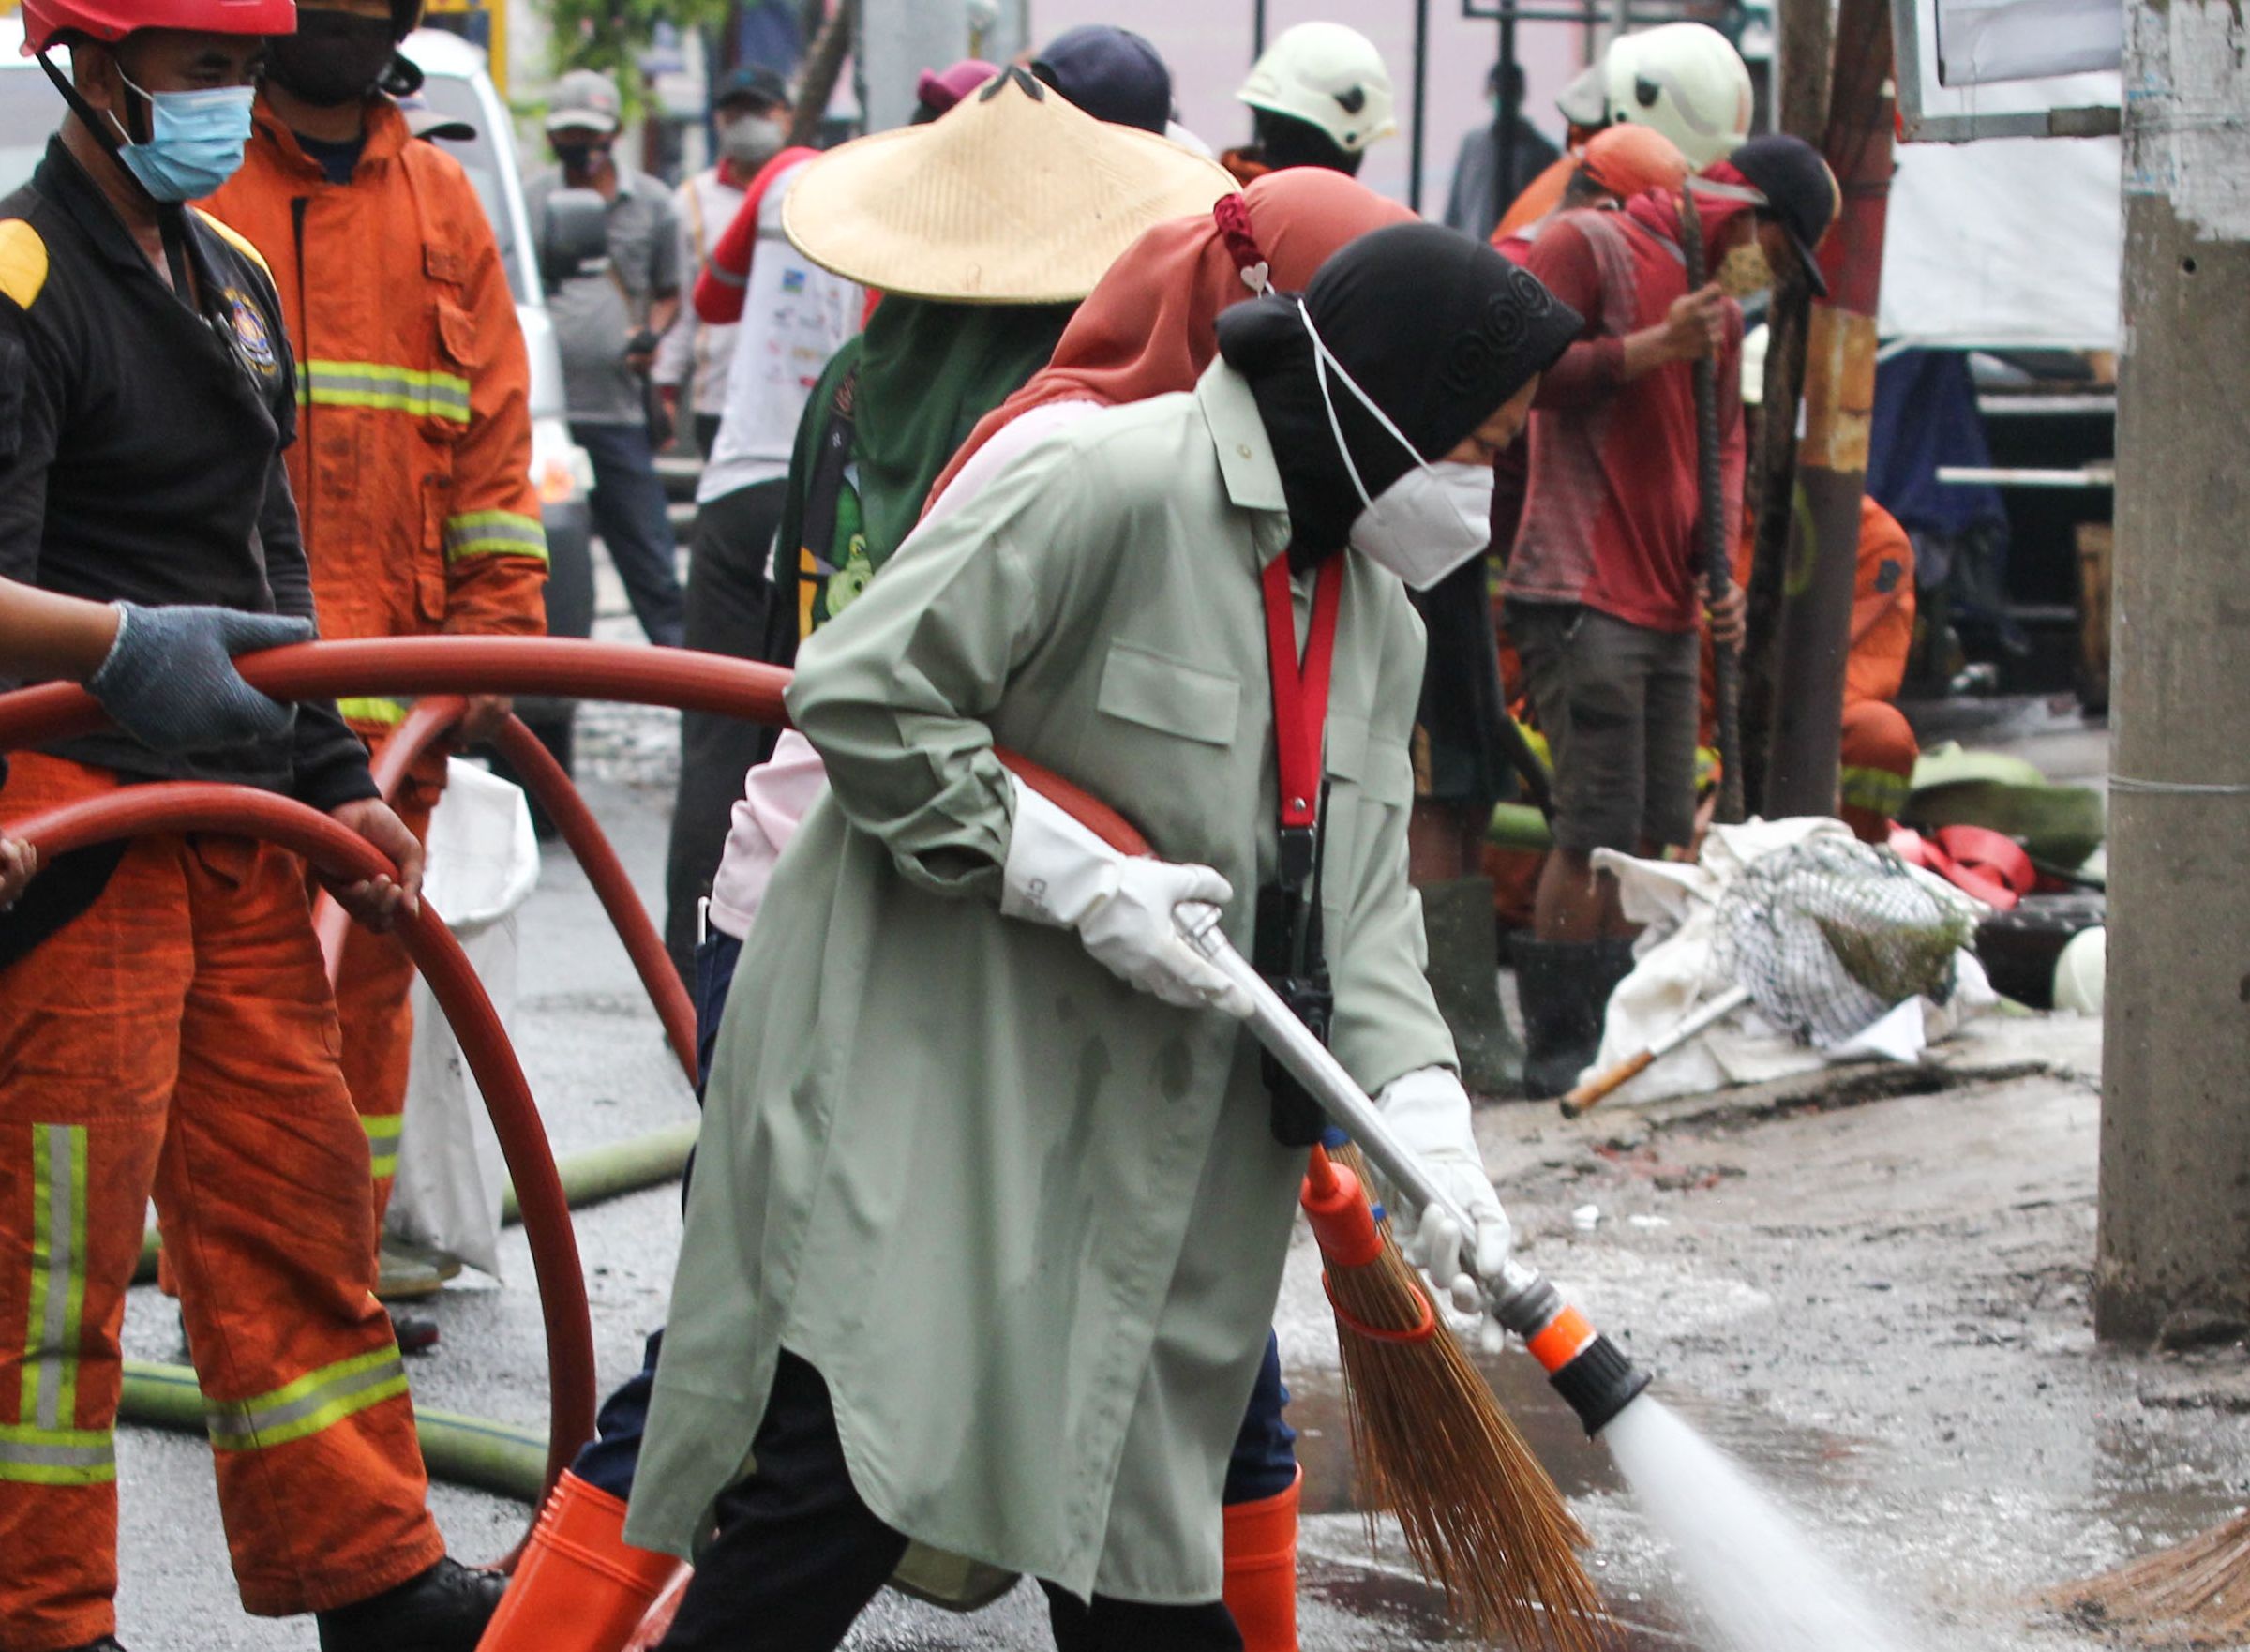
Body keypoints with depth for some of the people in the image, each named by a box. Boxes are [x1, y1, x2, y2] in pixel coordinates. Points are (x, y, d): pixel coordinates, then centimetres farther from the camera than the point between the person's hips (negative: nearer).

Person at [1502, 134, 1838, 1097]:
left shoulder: (1722, 309, 21)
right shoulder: (1592, 248, -4)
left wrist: (1721, 566, 10)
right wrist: (1651, 347, -18)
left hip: (1670, 610, 9)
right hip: (1582, 597, -9)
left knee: (1661, 834, 8)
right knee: (1599, 828, -11)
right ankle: (1557, 1044, -4)